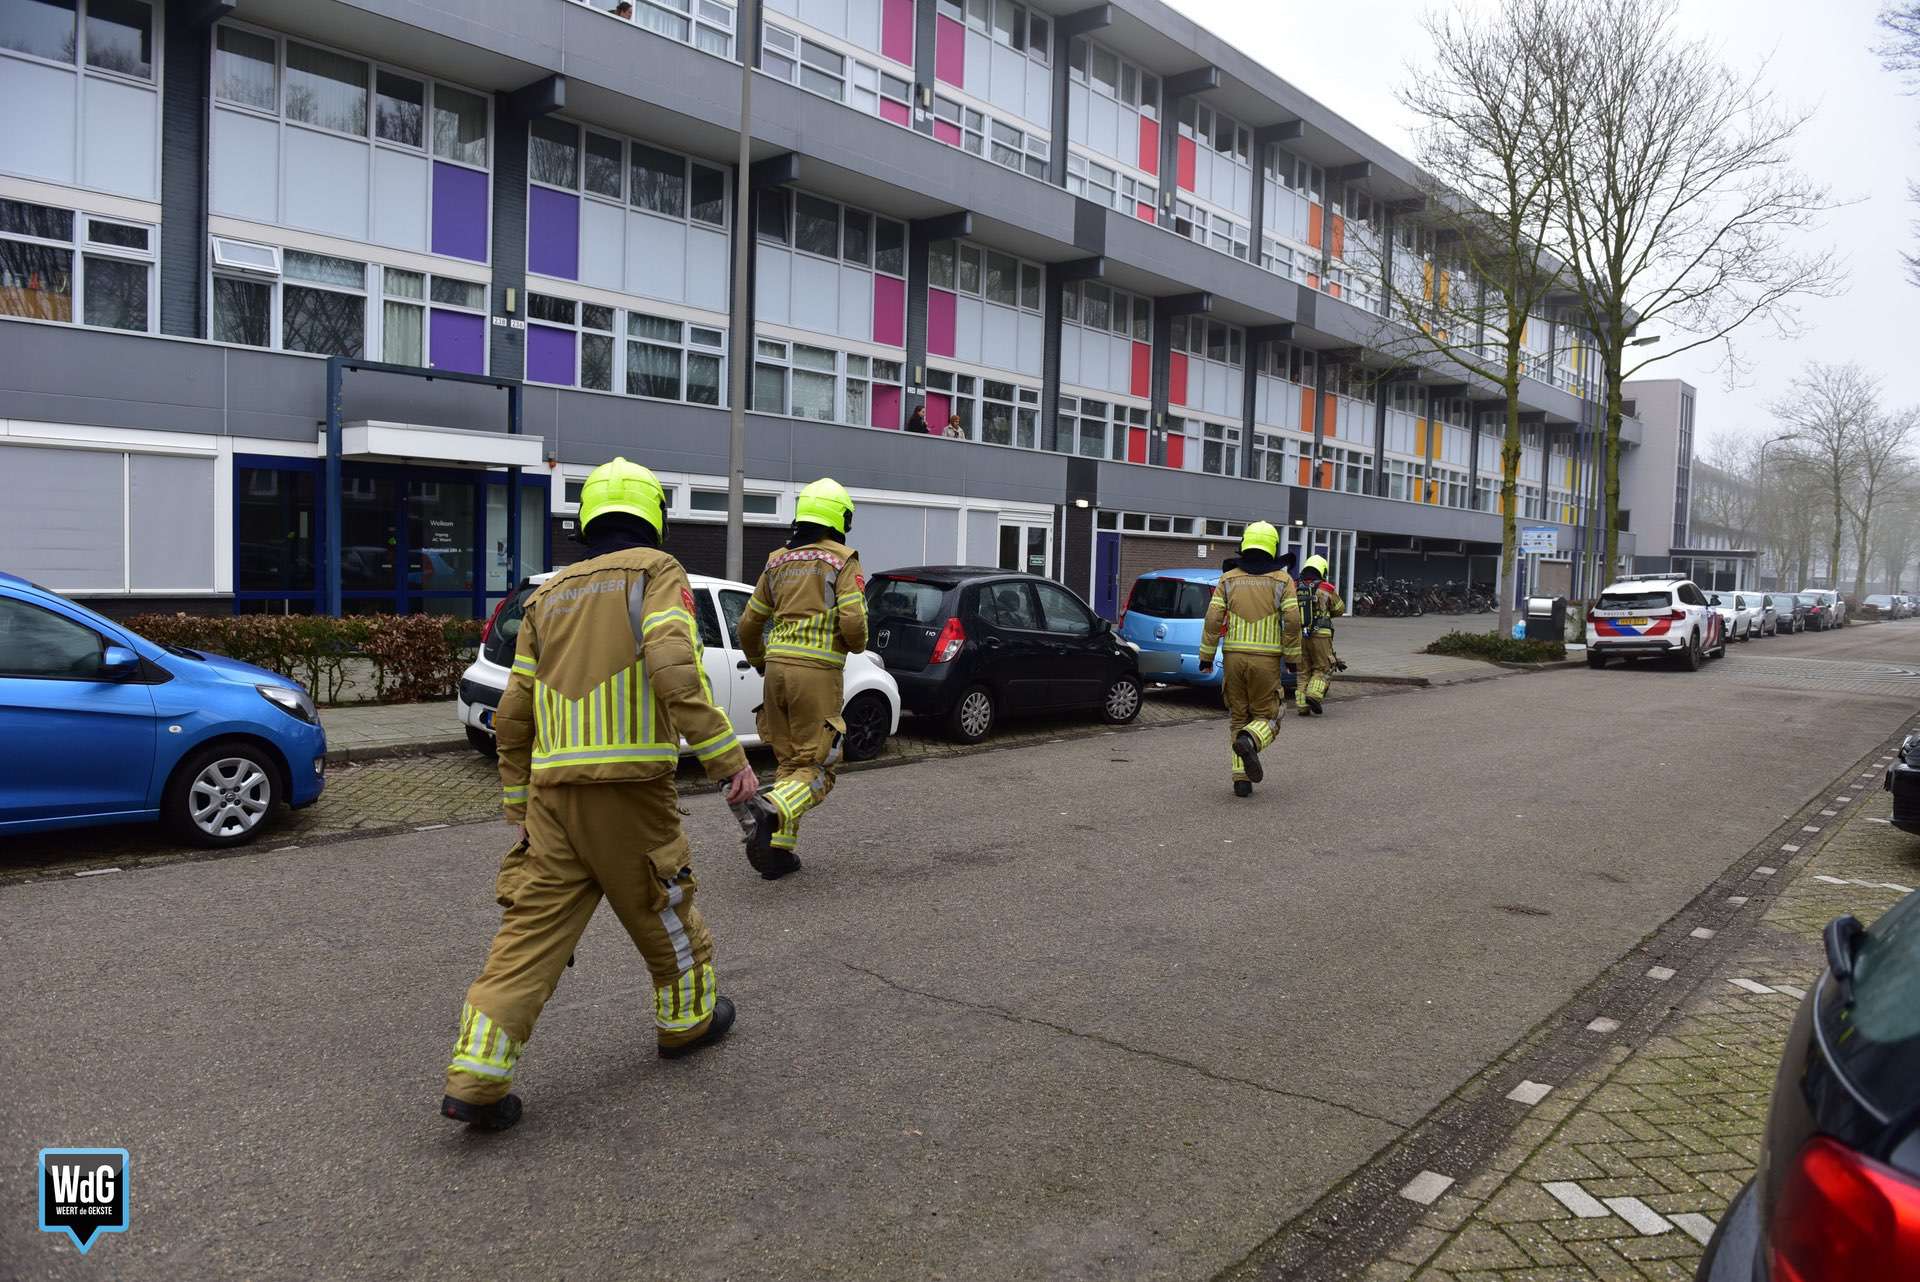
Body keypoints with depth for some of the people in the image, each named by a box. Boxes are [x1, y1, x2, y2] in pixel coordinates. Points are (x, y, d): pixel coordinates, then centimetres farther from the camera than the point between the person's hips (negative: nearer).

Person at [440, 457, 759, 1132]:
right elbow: (675, 668, -19)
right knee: (664, 910, 16)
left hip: (553, 789, 5)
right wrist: (728, 758, -18)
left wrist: (519, 807, 22)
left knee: (531, 928, 6)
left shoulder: (550, 594, 16)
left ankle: (475, 1076, 2)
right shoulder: (657, 571, 0)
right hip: (629, 786, -4)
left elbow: (513, 716, 15)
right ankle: (688, 1019, 35)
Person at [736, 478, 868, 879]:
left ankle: (779, 850, 14)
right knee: (817, 768, 0)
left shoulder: (778, 561, 14)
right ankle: (771, 813, -27)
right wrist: (857, 645, 8)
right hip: (817, 671, -6)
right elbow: (853, 621, -15)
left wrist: (760, 663, 35)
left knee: (790, 763, 17)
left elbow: (750, 625, 18)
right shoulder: (843, 561, -3)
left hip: (777, 667, 6)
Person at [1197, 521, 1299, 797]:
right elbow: (1292, 620, -7)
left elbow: (1213, 619, -1)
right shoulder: (1282, 580, 1)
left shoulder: (1228, 579, 6)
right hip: (1266, 659, -2)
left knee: (1238, 718, 12)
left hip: (1234, 656, 2)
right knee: (1267, 716, 9)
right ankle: (1250, 741, -25)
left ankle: (1241, 778, 5)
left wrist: (1206, 656, 6)